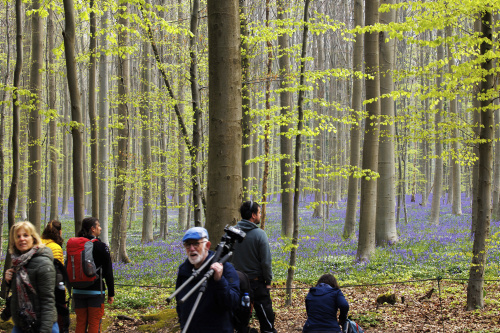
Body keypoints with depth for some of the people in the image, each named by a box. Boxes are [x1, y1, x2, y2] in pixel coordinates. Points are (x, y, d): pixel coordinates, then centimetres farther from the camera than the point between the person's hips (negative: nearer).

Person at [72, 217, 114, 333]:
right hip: (95, 291, -5)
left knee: (80, 323, 11)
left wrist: (71, 289, 20)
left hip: (78, 291, 5)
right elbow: (108, 272, -7)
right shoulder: (101, 247, -9)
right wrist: (111, 293, -1)